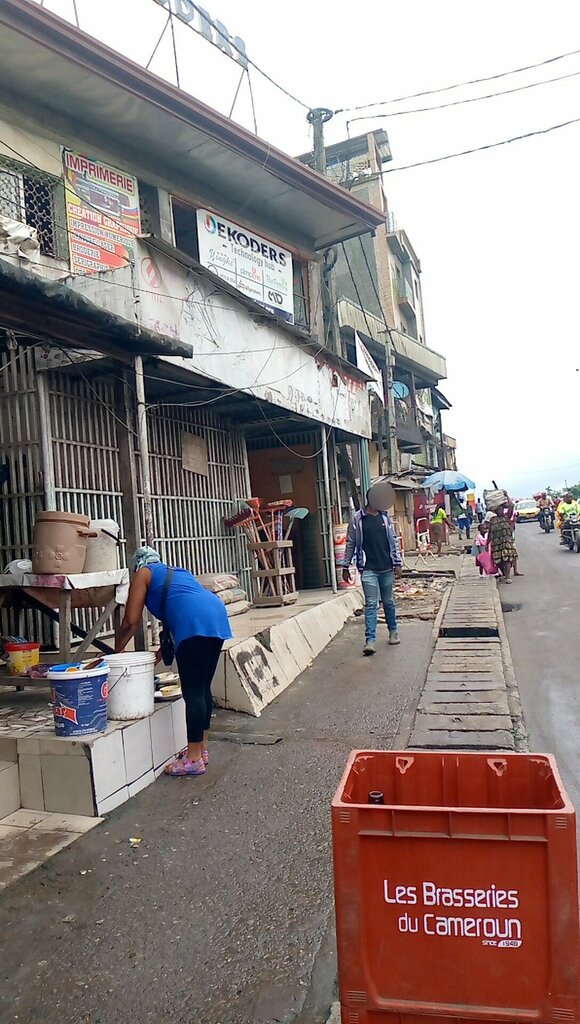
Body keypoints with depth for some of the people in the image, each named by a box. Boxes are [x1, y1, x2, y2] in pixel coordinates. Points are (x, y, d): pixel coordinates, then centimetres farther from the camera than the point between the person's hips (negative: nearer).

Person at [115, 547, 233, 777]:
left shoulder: (143, 574, 16)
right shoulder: (176, 572, 36)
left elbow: (131, 622, 11)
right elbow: (174, 627, 35)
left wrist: (117, 651, 26)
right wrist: (156, 658, 40)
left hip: (195, 623, -8)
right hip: (217, 613, 8)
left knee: (193, 693, -3)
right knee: (203, 689, 16)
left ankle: (194, 760, 2)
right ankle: (202, 749, 26)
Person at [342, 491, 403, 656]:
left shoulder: (385, 517, 7)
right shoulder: (357, 519, -3)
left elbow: (393, 541, 10)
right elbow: (350, 544, 1)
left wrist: (398, 563, 4)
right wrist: (345, 567, 1)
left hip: (387, 568, 3)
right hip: (368, 569, -3)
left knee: (389, 602, 16)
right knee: (371, 605, -7)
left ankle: (393, 632, 33)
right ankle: (370, 640, -7)